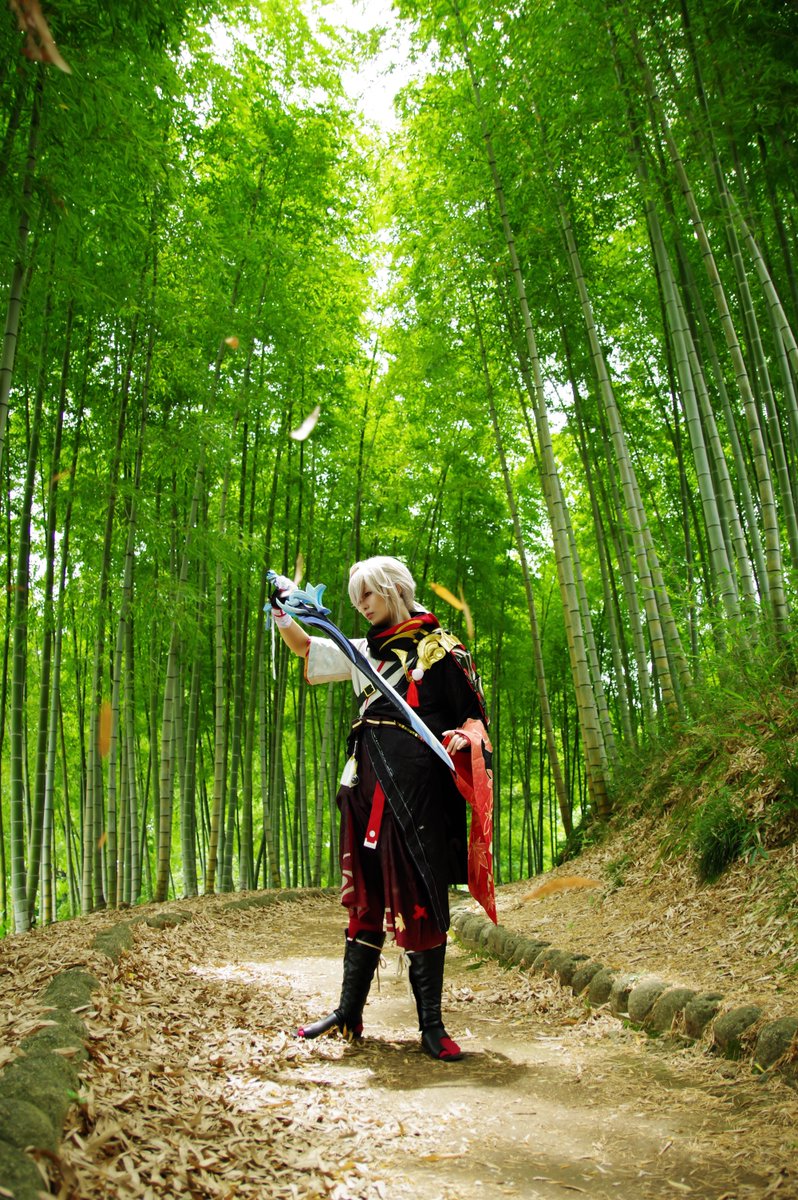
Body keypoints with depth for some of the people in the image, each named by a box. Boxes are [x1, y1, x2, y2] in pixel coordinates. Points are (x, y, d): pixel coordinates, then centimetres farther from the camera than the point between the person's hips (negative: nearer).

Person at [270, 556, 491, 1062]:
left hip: (417, 786, -6)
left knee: (419, 900, -4)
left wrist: (463, 737, -19)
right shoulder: (365, 651, 18)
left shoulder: (439, 648, 1)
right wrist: (284, 609, 9)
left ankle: (431, 1023, 4)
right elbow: (304, 647, 24)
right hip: (369, 785, 6)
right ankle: (349, 1012, 18)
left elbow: (474, 713, 1)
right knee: (366, 896, 10)